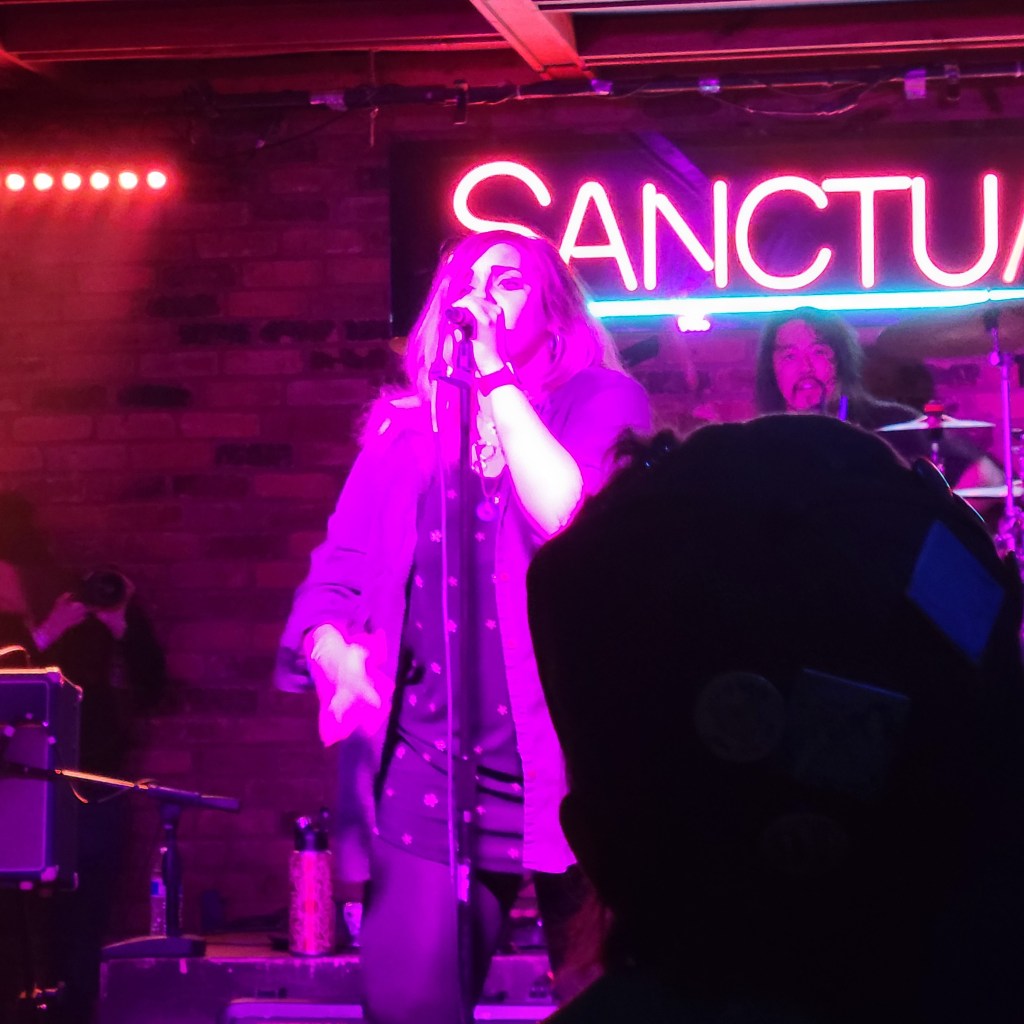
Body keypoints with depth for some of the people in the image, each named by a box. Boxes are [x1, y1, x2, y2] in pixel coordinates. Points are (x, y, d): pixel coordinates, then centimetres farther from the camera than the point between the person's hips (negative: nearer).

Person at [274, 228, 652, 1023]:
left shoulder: (601, 400, 2)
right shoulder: (406, 423, 14)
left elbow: (568, 513, -17)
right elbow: (339, 569, 10)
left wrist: (496, 371, -12)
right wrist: (331, 649, -12)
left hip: (569, 756, -3)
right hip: (428, 763, 3)